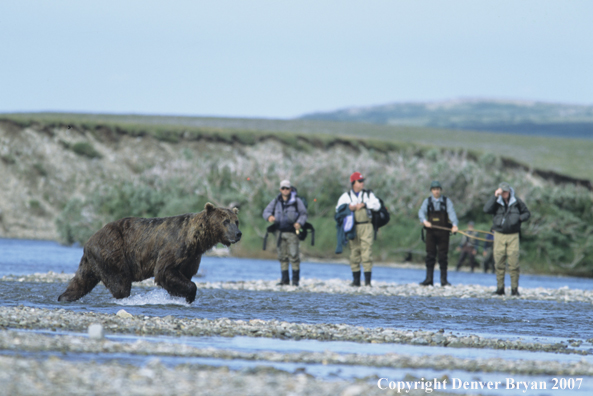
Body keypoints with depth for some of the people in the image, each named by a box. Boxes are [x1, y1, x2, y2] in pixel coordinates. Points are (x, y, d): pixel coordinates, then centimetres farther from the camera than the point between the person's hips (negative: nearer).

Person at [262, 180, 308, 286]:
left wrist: (299, 223, -18)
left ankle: (295, 279, -2)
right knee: (282, 256, 6)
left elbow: (303, 214, 2)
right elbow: (266, 211, 8)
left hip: (292, 232, -4)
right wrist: (269, 217, -16)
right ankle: (285, 279, 12)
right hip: (280, 232, 4)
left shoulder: (297, 201, 1)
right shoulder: (276, 201, 11)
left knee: (294, 255, -8)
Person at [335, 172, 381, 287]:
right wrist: (349, 207, -13)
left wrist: (364, 204, -10)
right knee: (354, 252, 1)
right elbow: (338, 208, 2)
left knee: (367, 251, -9)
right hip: (353, 227, 1)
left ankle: (367, 280, -9)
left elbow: (377, 205, -1)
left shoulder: (368, 194, 12)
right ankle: (356, 280, 7)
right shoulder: (346, 196, 12)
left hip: (366, 226, -1)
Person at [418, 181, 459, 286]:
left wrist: (454, 225, -25)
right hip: (431, 231, 1)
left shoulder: (446, 201, 5)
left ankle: (444, 280, 3)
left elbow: (451, 213, -8)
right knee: (430, 255, -1)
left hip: (443, 232, -1)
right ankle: (429, 279, 1)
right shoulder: (427, 201, 9)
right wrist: (424, 221, -23)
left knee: (443, 255, -1)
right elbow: (421, 212, -2)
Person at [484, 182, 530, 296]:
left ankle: (514, 289, -1)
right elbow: (486, 209, -16)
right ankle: (500, 288, 6)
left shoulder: (516, 201, 4)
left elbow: (527, 213, 16)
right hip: (499, 235, 1)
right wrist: (495, 196, -18)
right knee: (499, 263, 0)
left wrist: (519, 218, -5)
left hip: (513, 235, -1)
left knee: (514, 263, -6)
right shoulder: (496, 201, 3)